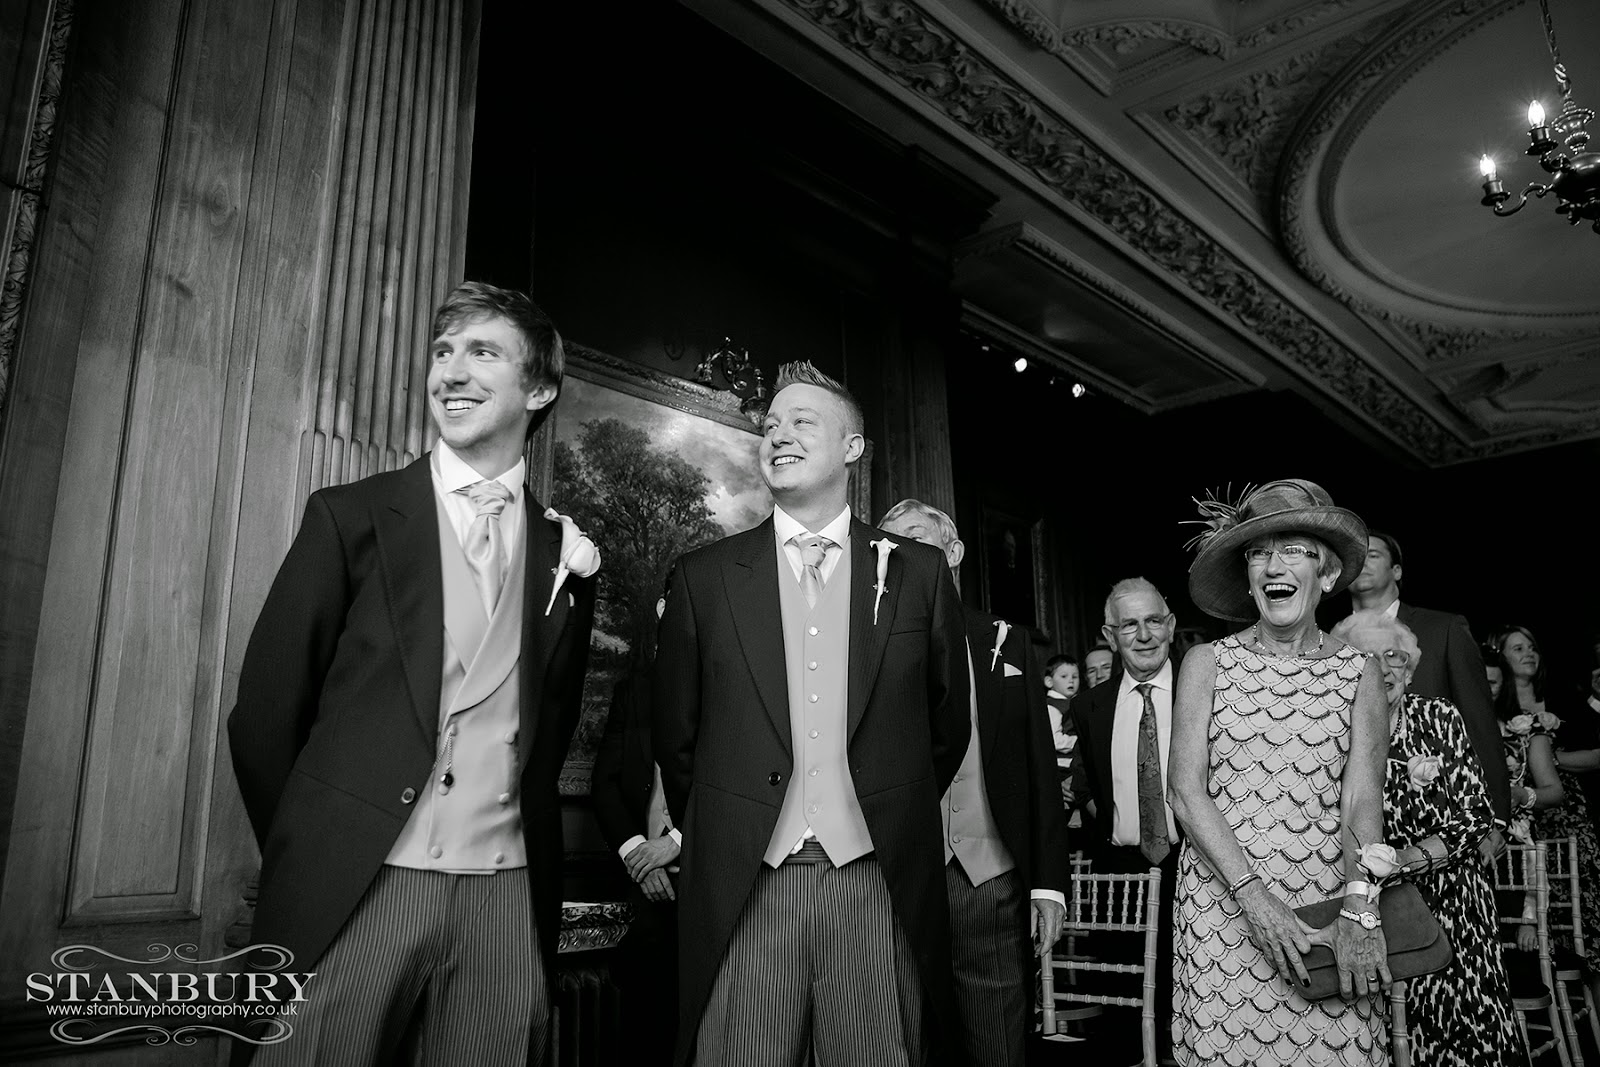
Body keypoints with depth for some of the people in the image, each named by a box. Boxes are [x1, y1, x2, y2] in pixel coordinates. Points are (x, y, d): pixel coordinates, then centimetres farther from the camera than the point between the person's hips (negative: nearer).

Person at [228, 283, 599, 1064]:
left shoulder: (565, 552, 7)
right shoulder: (352, 515, 0)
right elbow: (264, 712, 2)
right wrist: (311, 861, 6)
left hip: (506, 896, 2)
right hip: (356, 891, -2)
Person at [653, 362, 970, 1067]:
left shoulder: (919, 572, 4)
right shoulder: (704, 577, 4)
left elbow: (948, 725, 13)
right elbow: (674, 733, 11)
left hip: (878, 882, 1)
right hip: (745, 885, 0)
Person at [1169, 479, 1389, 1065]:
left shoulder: (1358, 672, 4)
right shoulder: (1206, 663, 1)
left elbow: (1362, 803, -3)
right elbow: (1185, 791, -5)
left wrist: (1358, 913, -16)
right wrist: (1254, 896, -14)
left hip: (1327, 909, 1)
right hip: (1221, 907, 0)